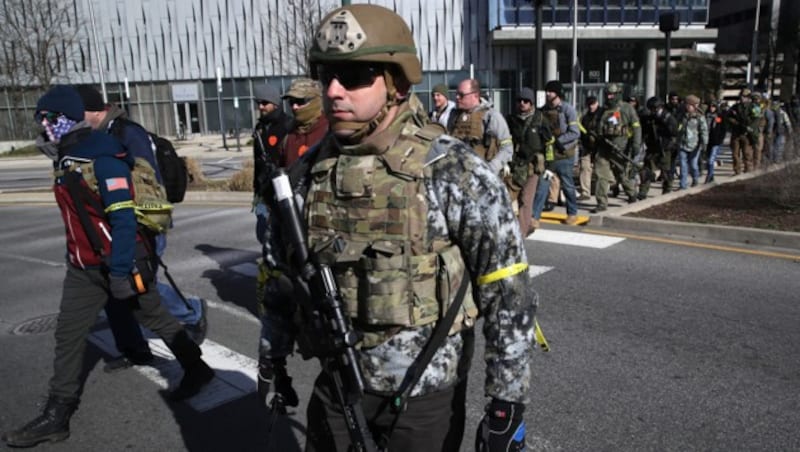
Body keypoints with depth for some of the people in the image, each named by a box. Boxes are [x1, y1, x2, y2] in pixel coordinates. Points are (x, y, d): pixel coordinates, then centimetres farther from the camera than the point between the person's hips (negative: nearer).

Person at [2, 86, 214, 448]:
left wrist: (120, 270, -26)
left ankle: (196, 369, 29)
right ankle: (57, 415, 18)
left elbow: (123, 218, -25)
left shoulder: (103, 159, -21)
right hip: (84, 267, 8)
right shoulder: (66, 158, 8)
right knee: (68, 334, 8)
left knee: (154, 318, 8)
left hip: (120, 262, -8)